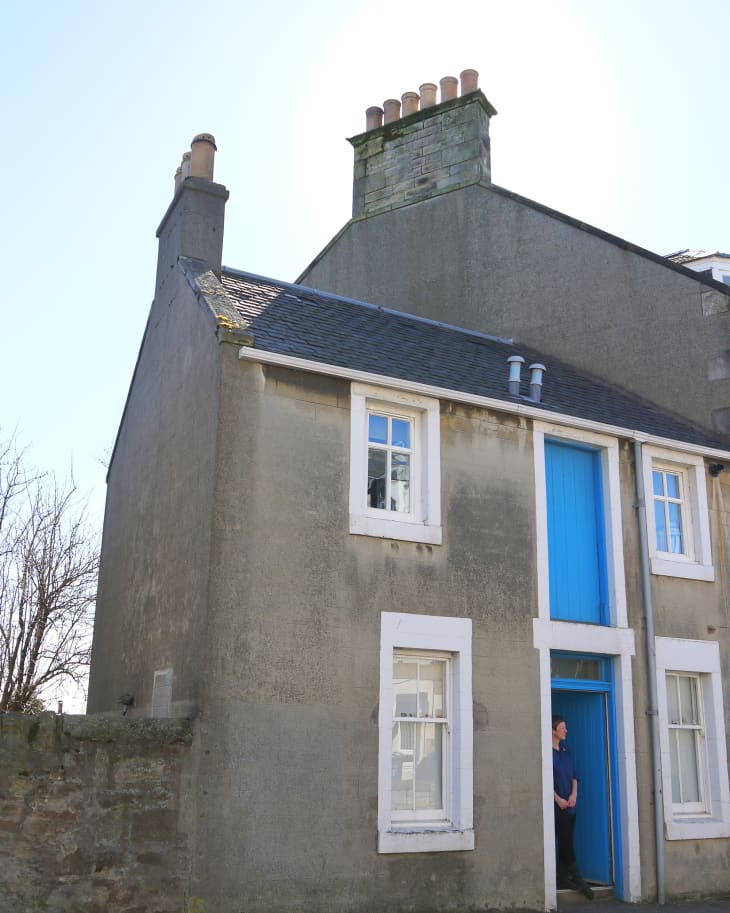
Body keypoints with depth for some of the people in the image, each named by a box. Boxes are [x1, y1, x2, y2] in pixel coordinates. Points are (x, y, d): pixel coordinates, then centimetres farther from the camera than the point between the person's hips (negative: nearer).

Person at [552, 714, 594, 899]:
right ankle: (577, 880, -2)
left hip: (570, 804, 7)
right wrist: (558, 799, -13)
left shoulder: (566, 751, 14)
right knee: (565, 842, -6)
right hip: (557, 805, -7)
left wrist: (574, 794, 0)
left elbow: (574, 775, 14)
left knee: (565, 842, 8)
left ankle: (563, 879, 14)